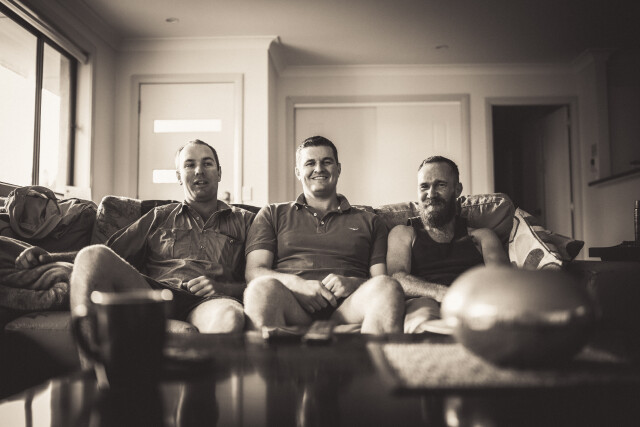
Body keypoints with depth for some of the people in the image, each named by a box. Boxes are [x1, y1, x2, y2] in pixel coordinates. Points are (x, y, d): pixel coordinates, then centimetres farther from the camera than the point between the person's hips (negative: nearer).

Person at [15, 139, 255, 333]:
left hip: (206, 301, -2)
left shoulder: (244, 221, 23)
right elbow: (110, 255, 23)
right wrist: (52, 258, 8)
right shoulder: (159, 217, 29)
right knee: (93, 255, -26)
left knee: (230, 315, -41)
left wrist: (221, 287, -7)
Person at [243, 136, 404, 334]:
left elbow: (380, 278, 15)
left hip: (346, 307, 1)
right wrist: (299, 284, -10)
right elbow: (254, 272, 10)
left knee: (387, 287, -33)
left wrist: (352, 283, -9)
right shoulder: (272, 215, 23)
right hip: (293, 306, -1)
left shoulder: (369, 221, 26)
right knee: (262, 288, -36)